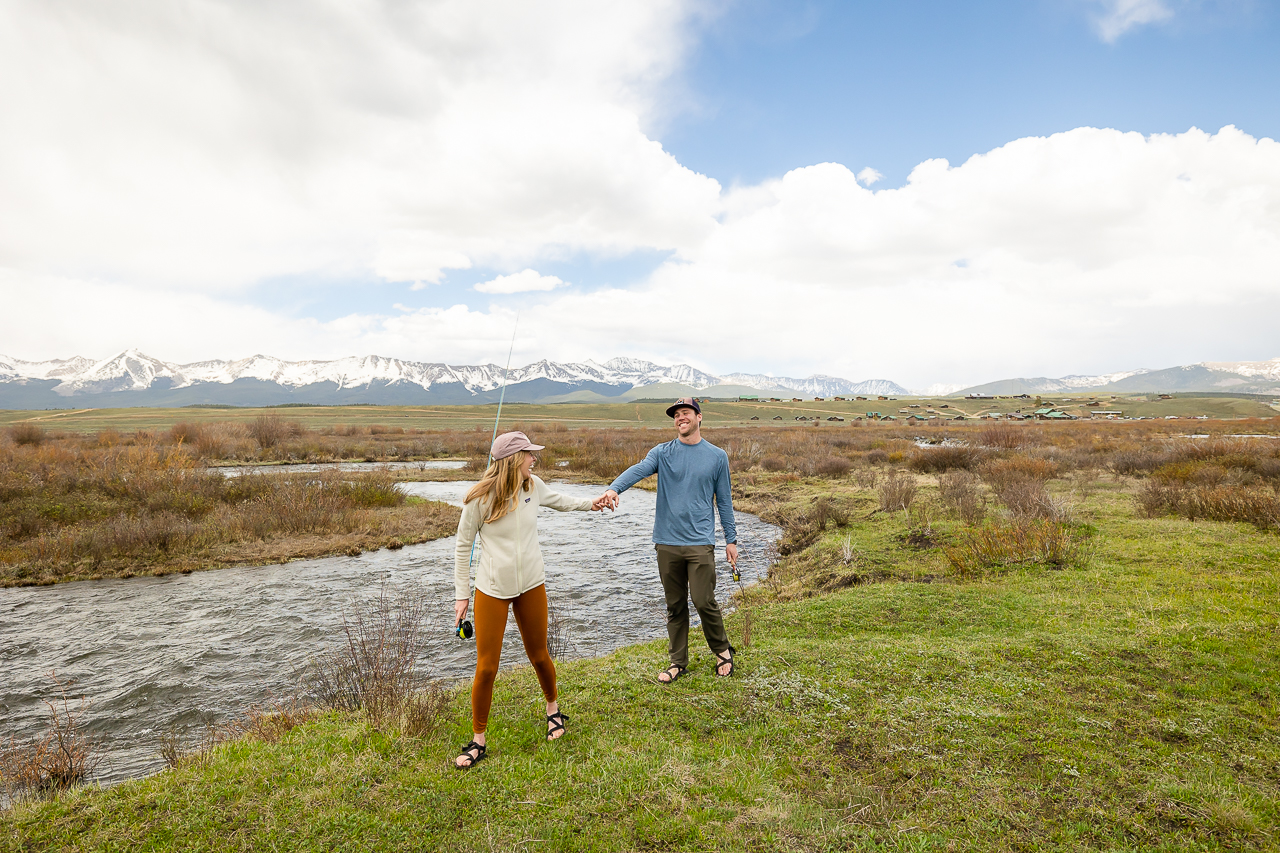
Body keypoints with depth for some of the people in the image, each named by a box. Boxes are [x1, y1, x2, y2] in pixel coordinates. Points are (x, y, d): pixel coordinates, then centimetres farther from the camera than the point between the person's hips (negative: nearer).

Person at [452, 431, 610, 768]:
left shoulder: (533, 485, -1)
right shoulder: (480, 498, -14)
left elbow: (557, 500, 24)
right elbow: (463, 546, -4)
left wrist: (589, 503, 24)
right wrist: (461, 594, -3)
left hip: (531, 585, 4)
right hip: (491, 589, -3)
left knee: (539, 655, 14)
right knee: (486, 668, -1)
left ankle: (553, 709, 43)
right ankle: (478, 740, 20)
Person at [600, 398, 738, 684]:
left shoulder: (717, 456, 5)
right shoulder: (662, 453, 4)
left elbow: (724, 501, 10)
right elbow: (638, 470, -15)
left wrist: (731, 540, 8)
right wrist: (614, 488, -35)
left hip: (700, 542, -1)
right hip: (667, 542, 2)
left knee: (704, 601, -6)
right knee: (675, 606, 11)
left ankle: (722, 650, 21)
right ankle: (678, 661, 26)